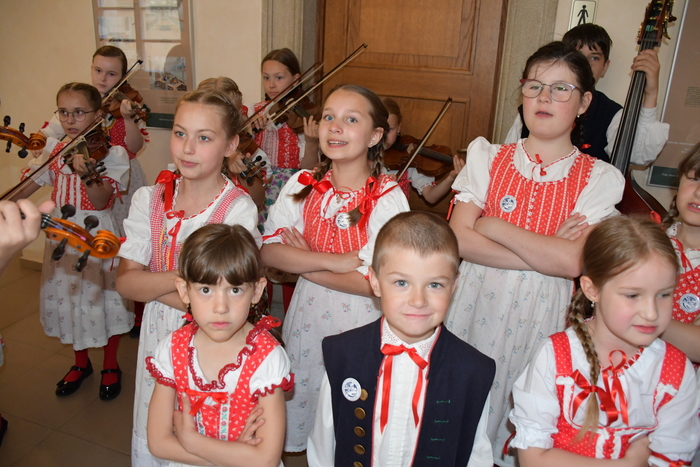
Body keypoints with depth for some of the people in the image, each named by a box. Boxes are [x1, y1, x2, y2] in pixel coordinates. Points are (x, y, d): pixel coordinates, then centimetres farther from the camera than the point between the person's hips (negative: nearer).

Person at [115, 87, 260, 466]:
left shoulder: (238, 209, -17)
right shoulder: (149, 200, -4)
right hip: (158, 335, 4)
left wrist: (152, 284, -18)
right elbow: (126, 282, -9)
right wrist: (185, 279, -23)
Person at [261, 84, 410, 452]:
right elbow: (268, 252, -11)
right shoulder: (302, 185, -4)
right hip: (307, 316, 3)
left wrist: (305, 261, -15)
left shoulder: (388, 198, -16)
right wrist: (334, 260, -22)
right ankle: (299, 443, 48)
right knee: (300, 404, 21)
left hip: (359, 324, -3)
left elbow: (369, 283, -21)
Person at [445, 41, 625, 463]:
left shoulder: (599, 178, -2)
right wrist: (545, 255, -15)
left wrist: (492, 226, -13)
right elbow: (460, 239, -11)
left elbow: (573, 262, -16)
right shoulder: (487, 157, 1)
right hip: (476, 302, 1)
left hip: (538, 315, -1)